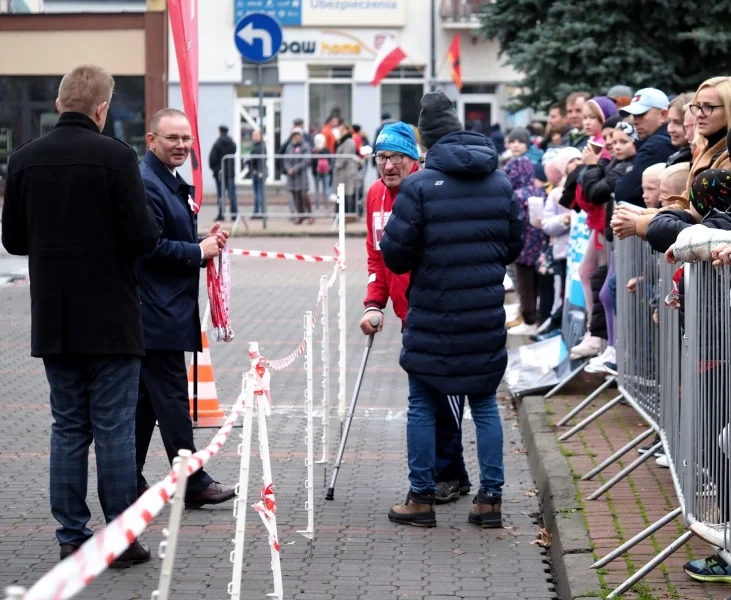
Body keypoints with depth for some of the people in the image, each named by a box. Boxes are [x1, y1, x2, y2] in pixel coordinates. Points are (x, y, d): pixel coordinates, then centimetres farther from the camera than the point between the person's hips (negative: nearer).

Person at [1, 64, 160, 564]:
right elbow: (143, 237, -16)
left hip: (53, 324, 4)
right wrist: (151, 227, 6)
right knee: (115, 429, 2)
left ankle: (72, 537, 13)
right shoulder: (116, 156, -13)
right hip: (111, 322, -4)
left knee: (68, 429, 11)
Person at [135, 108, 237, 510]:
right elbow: (150, 247, -22)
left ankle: (130, 481, 17)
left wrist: (206, 241, 8)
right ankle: (192, 483, -5)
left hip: (168, 308, 11)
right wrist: (199, 251, -14)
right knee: (172, 398, -7)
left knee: (145, 399, 12)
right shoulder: (144, 183, -15)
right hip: (157, 312, -11)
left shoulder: (173, 183, 18)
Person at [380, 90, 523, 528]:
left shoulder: (420, 185, -12)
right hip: (487, 315, 4)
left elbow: (395, 254, -11)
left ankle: (422, 498, 11)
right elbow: (515, 244, 11)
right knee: (484, 402, 13)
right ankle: (491, 497, 11)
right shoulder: (500, 182, 3)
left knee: (422, 404, 9)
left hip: (433, 316, -4)